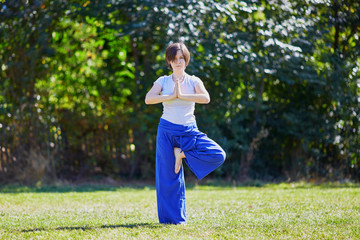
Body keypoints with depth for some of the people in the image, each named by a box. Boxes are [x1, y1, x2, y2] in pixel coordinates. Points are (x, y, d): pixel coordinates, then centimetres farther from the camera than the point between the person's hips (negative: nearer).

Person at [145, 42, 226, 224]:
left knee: (218, 155, -17)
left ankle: (182, 153, 2)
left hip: (189, 130, 1)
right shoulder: (163, 81, 5)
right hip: (167, 130, -1)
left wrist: (182, 95, -18)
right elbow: (148, 99, -13)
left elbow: (206, 98, -16)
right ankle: (172, 218, 10)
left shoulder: (194, 81, 5)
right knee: (169, 176, -2)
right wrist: (172, 96, -18)